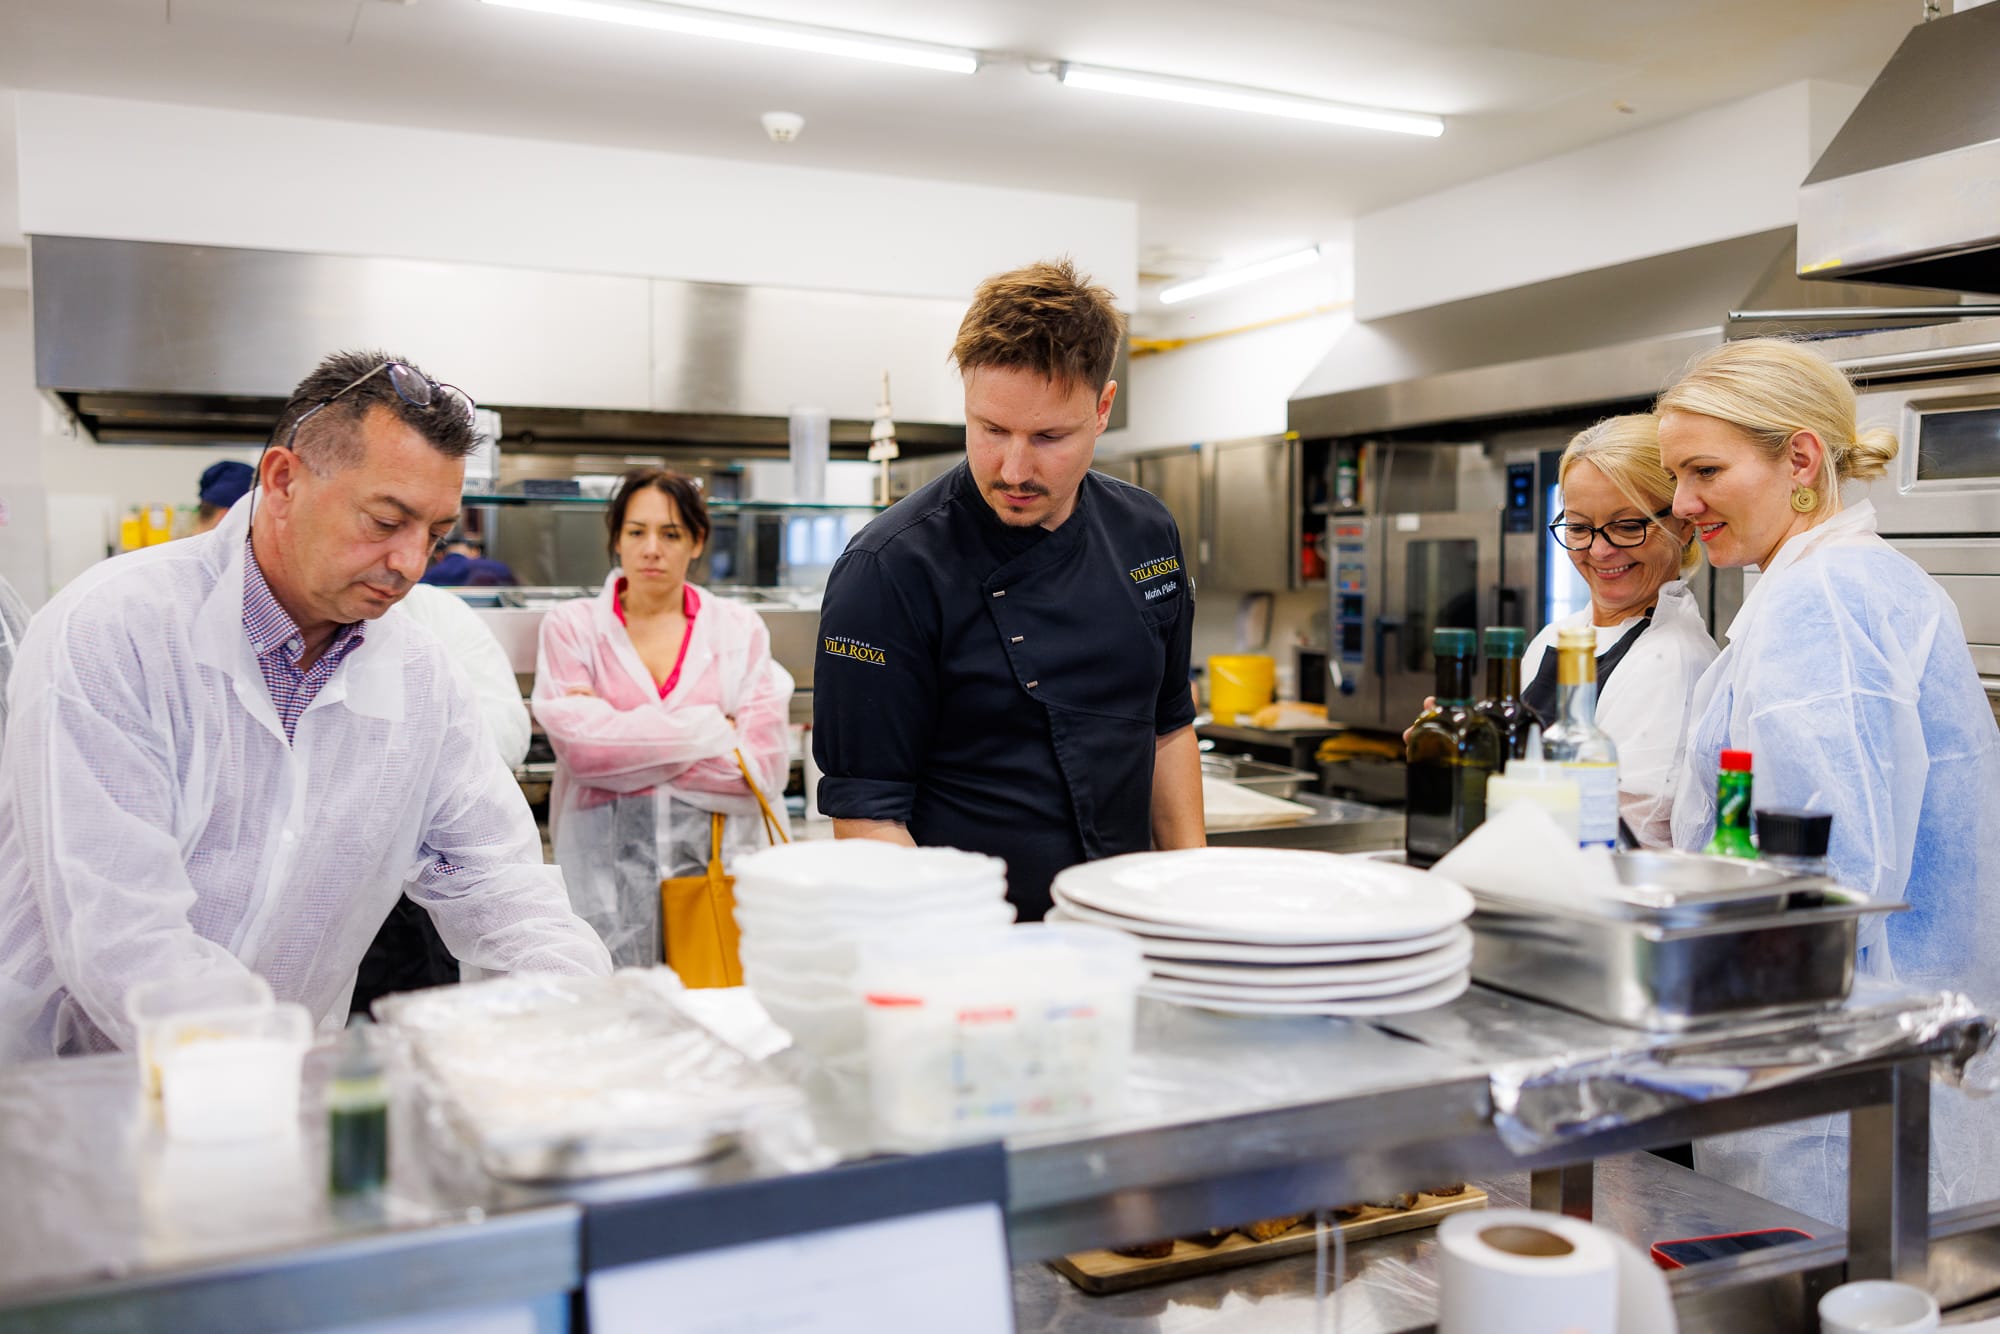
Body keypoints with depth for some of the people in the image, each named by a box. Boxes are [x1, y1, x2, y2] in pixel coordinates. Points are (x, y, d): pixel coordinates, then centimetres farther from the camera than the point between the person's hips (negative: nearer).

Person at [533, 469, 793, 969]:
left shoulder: (740, 628, 8)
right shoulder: (571, 625, 8)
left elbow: (766, 765, -4)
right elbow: (580, 748, -8)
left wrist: (623, 742, -4)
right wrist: (711, 729, -4)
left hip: (716, 854, 1)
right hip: (606, 866, 0)